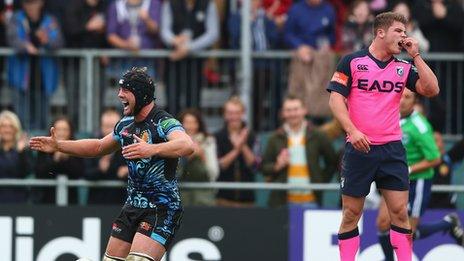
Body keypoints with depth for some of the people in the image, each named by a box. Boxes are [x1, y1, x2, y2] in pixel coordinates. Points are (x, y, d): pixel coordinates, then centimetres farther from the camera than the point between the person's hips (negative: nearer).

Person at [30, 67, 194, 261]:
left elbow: (187, 146, -37)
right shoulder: (125, 125, 10)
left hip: (162, 208, -8)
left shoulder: (164, 123, -16)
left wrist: (152, 149, -53)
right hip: (133, 205, 8)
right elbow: (99, 146, 29)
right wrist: (58, 146, 23)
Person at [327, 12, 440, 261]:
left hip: (392, 149, 3)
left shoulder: (403, 68, 10)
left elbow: (431, 90, 1)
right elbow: (336, 98, -4)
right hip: (359, 148, -3)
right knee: (351, 214, 2)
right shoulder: (352, 62, 0)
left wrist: (416, 55, -2)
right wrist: (352, 131, -17)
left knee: (400, 212, -2)